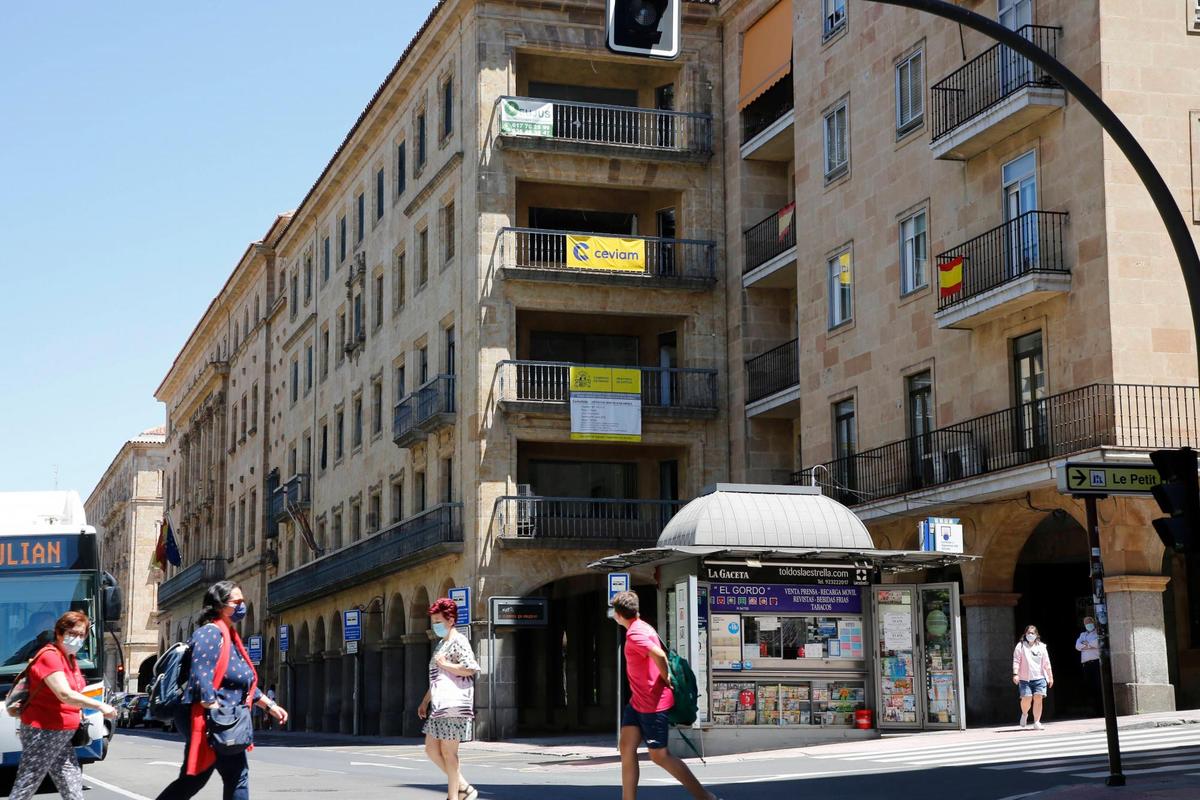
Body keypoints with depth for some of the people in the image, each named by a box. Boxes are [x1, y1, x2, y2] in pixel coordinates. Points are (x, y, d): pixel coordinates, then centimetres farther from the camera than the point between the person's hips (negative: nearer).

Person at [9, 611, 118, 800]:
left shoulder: (71, 659, 14)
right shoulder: (49, 656, -16)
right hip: (42, 733, -9)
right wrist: (101, 706, -24)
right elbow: (65, 695, -26)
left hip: (62, 735, 9)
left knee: (72, 784, 8)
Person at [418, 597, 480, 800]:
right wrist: (425, 701, 23)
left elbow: (470, 669, -19)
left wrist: (444, 664, -14)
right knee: (431, 749, 8)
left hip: (454, 704, -10)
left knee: (448, 752, -6)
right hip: (439, 706, 10)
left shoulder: (458, 641, -7)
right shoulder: (441, 643, 21)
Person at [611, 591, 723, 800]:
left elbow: (659, 655, -34)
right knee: (626, 747, 4)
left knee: (659, 756, -1)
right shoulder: (642, 627, 11)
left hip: (652, 703, -10)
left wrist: (666, 679, -17)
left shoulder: (634, 634, -20)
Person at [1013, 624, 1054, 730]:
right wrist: (1015, 674, -13)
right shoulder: (1021, 646, 6)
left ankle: (1037, 722, -2)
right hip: (1024, 678, -2)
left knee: (1038, 699, -9)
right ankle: (1024, 714, 19)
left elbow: (1046, 663, 14)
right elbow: (1016, 661, -1)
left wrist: (1050, 677, 11)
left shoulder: (1041, 647, 12)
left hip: (1039, 678, 2)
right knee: (1027, 698, -13)